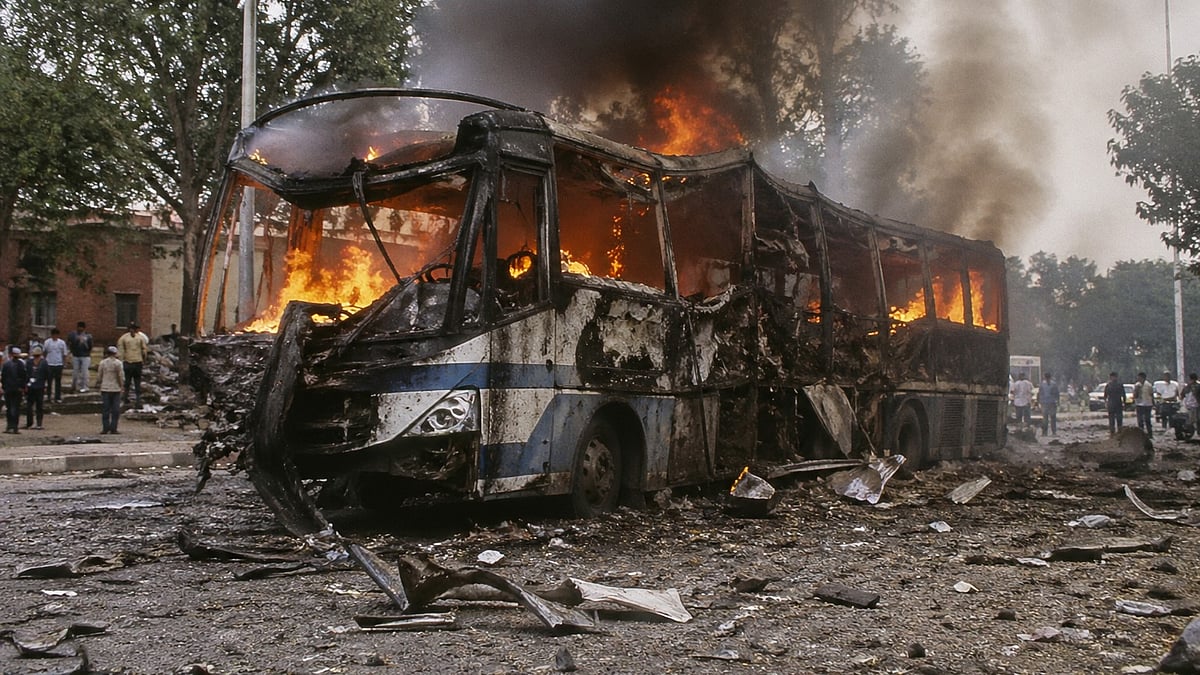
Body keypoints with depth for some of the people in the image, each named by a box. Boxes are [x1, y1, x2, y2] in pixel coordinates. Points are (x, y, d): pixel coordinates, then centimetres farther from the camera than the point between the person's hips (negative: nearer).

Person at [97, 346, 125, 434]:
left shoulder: (103, 363, -1)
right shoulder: (118, 363, -7)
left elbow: (99, 376, 4)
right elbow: (121, 376, -7)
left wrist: (98, 383, 20)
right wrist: (122, 385, 6)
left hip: (105, 388, 2)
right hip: (116, 389, -2)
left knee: (105, 410, 6)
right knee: (115, 410, 3)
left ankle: (105, 428, 5)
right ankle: (113, 428, 1)